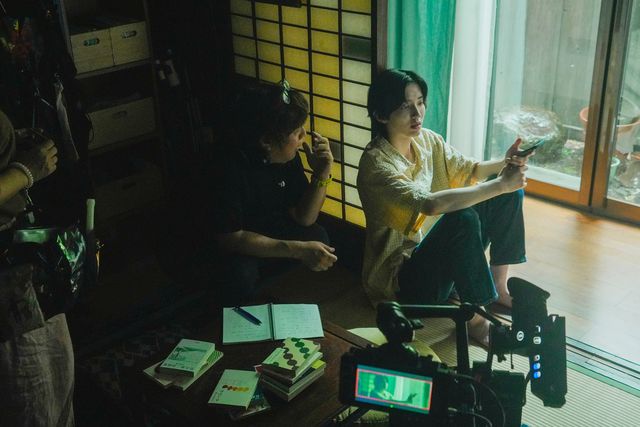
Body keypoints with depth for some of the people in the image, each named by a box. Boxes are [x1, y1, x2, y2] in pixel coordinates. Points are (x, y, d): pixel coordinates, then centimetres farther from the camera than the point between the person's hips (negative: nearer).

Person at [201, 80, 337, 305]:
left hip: (269, 235, 7)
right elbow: (230, 238, -30)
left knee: (317, 236, -13)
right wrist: (298, 250, -34)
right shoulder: (229, 169, -32)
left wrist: (321, 176, -24)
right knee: (240, 275, -35)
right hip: (233, 252, -6)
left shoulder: (288, 156, -12)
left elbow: (303, 219, -7)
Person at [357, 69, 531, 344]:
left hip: (438, 252, 9)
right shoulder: (376, 163, -25)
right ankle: (474, 320, -17)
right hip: (400, 277, -8)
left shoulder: (427, 139, 0)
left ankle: (498, 286, 9)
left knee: (508, 193, -1)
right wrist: (499, 184, -34)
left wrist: (505, 164, -13)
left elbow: (466, 170, 8)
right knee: (463, 218, -34)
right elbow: (430, 203, -39)